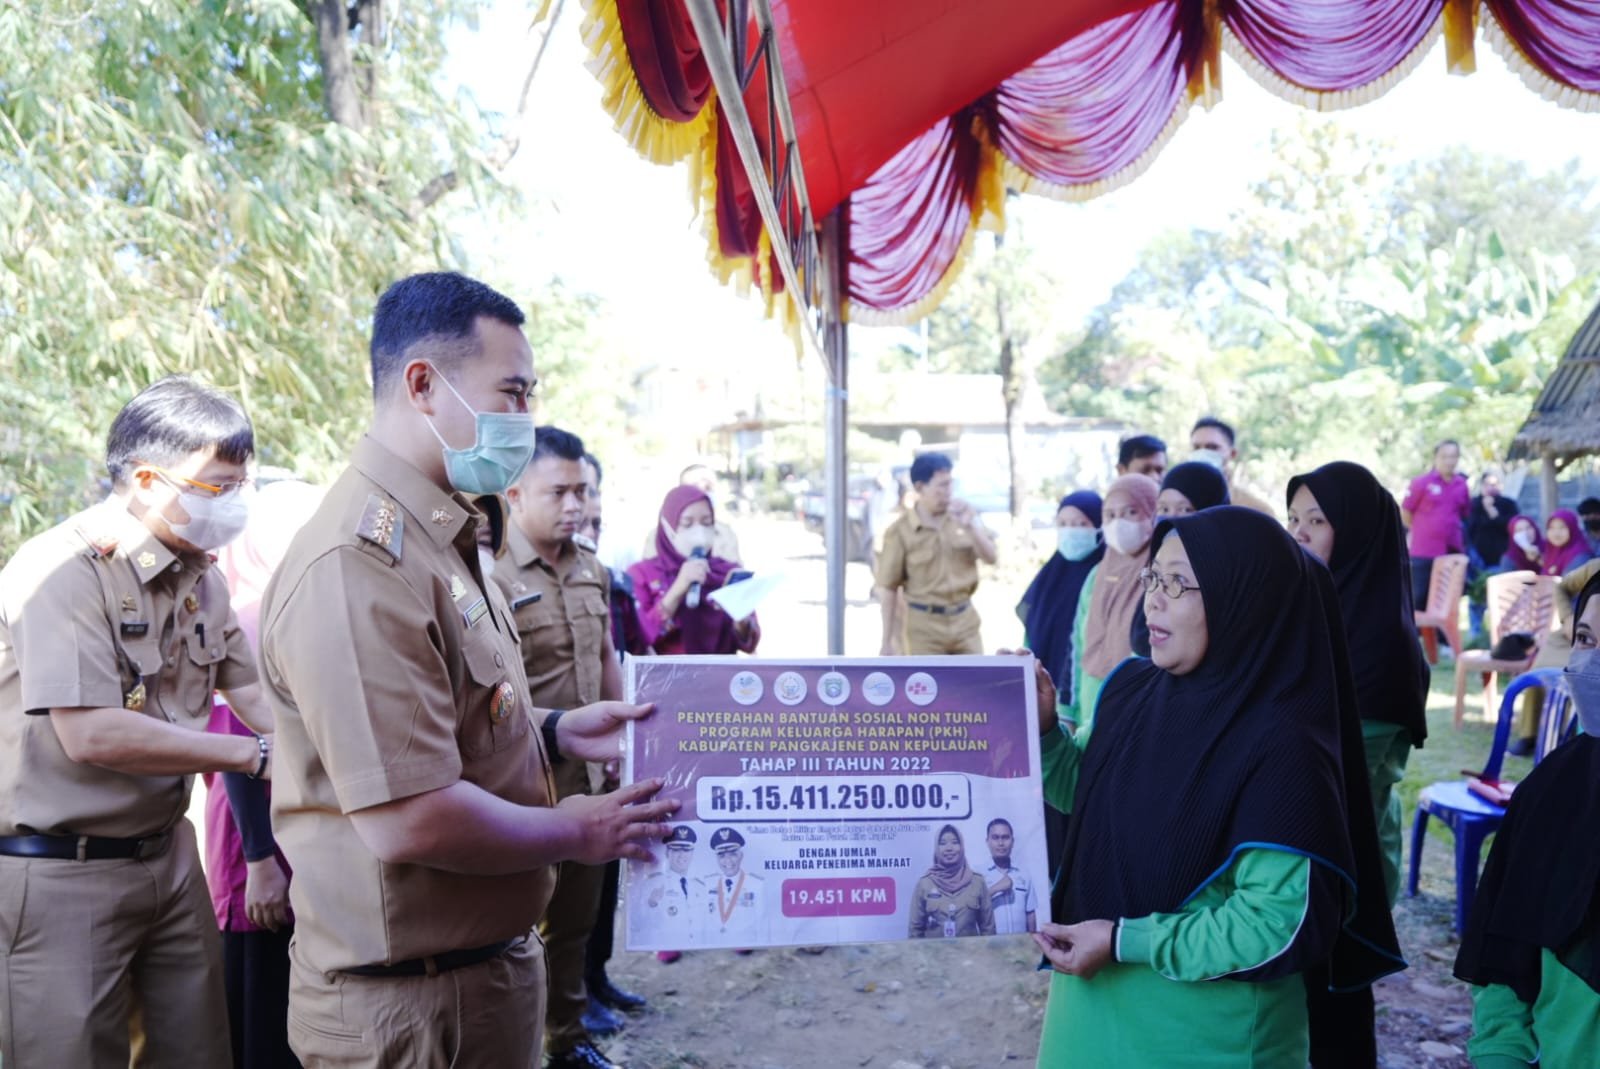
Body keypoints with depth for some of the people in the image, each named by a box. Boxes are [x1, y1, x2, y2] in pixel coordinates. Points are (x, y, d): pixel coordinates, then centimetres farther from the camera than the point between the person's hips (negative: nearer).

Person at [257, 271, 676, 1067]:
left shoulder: (439, 540, 10)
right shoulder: (360, 561, -25)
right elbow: (409, 820, -29)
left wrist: (557, 732, 8)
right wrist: (576, 833, -15)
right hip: (410, 1002, -10)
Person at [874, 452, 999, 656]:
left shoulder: (965, 515, 3)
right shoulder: (900, 530, -8)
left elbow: (991, 558, 3)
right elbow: (888, 587, -6)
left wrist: (970, 526, -14)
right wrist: (887, 640, -7)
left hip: (965, 621, 4)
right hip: (923, 626, -4)